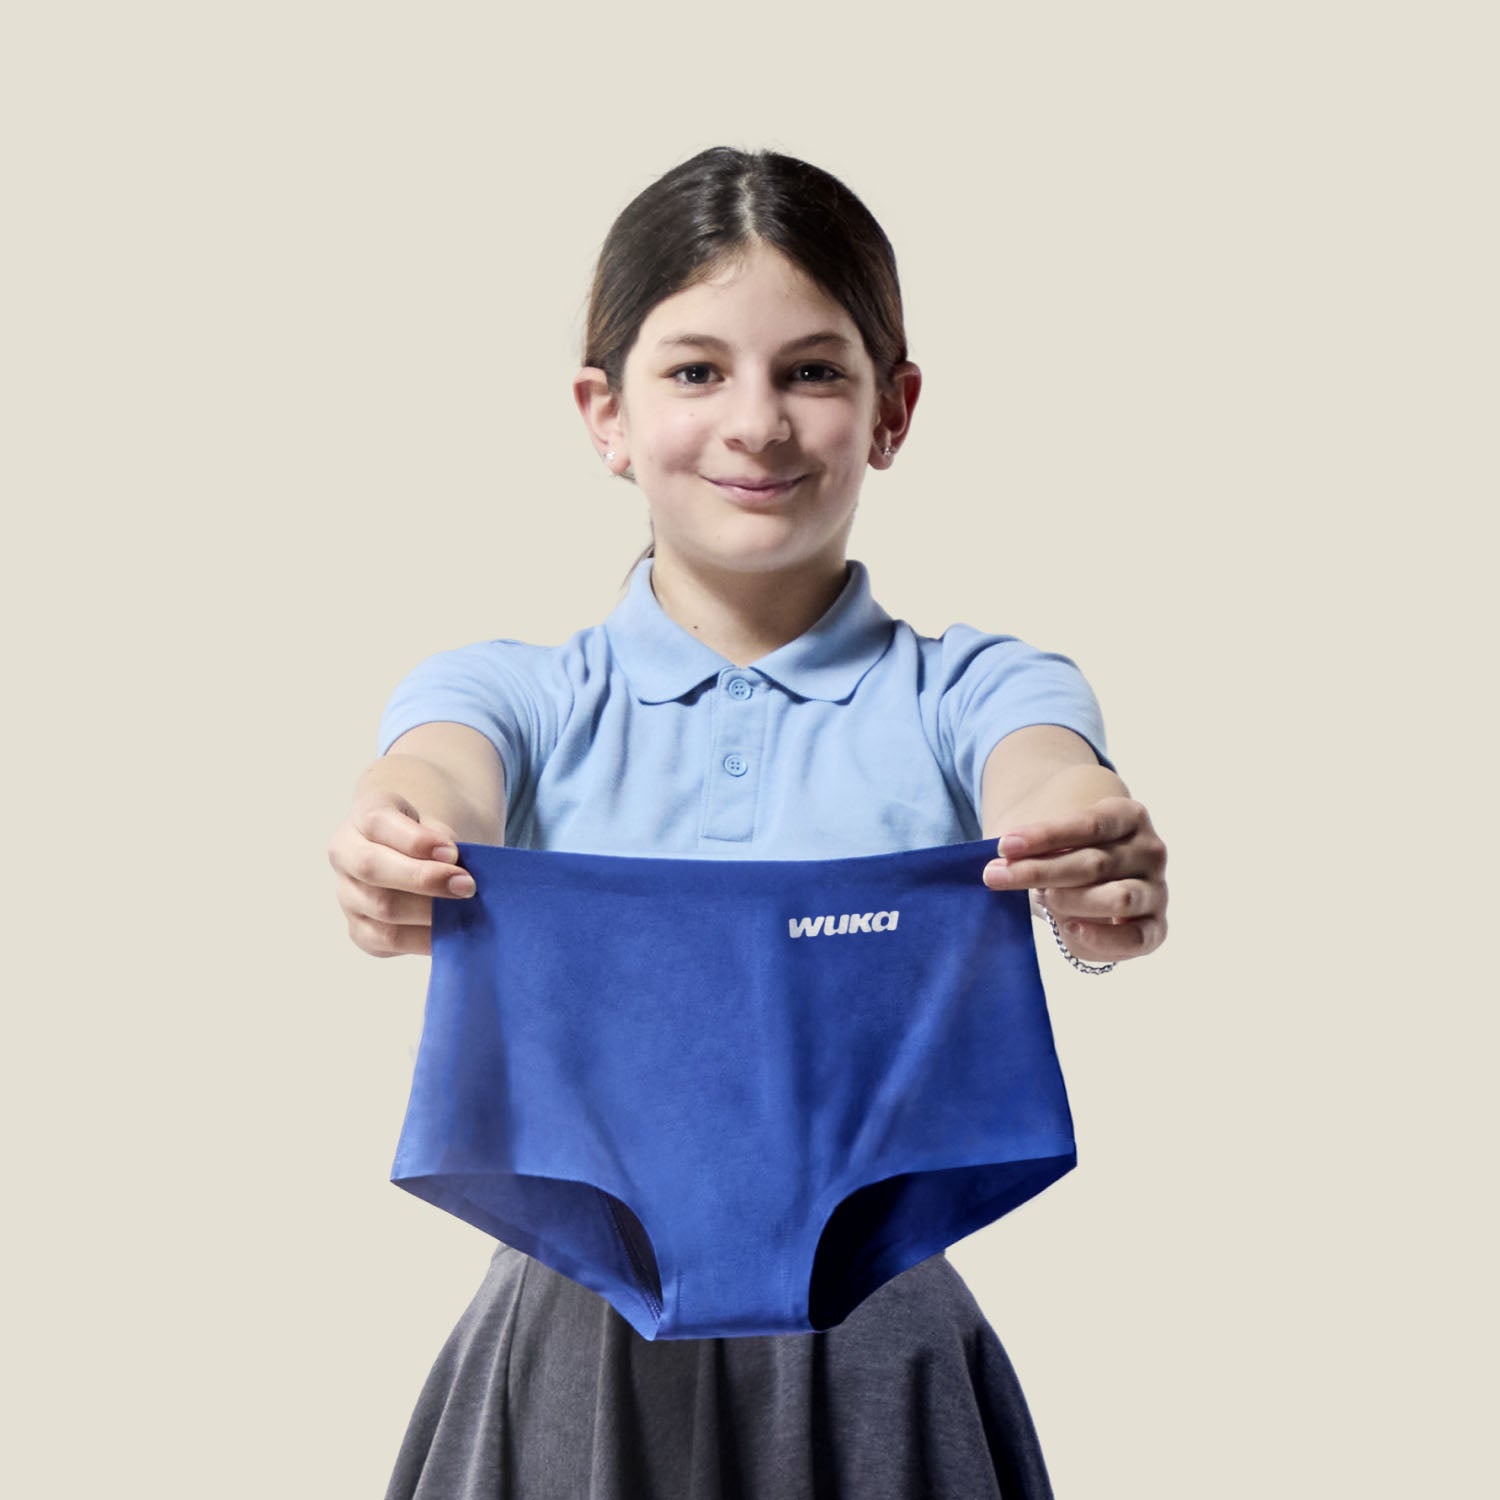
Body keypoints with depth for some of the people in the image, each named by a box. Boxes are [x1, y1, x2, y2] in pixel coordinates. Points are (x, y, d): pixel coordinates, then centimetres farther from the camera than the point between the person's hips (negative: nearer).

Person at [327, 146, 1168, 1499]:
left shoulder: (972, 695, 0)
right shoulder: (520, 696, 2)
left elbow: (1044, 786, -21)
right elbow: (438, 781, -19)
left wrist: (1093, 866, -44)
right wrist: (404, 862, -43)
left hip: (877, 1372, 0)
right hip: (579, 1352, 1)